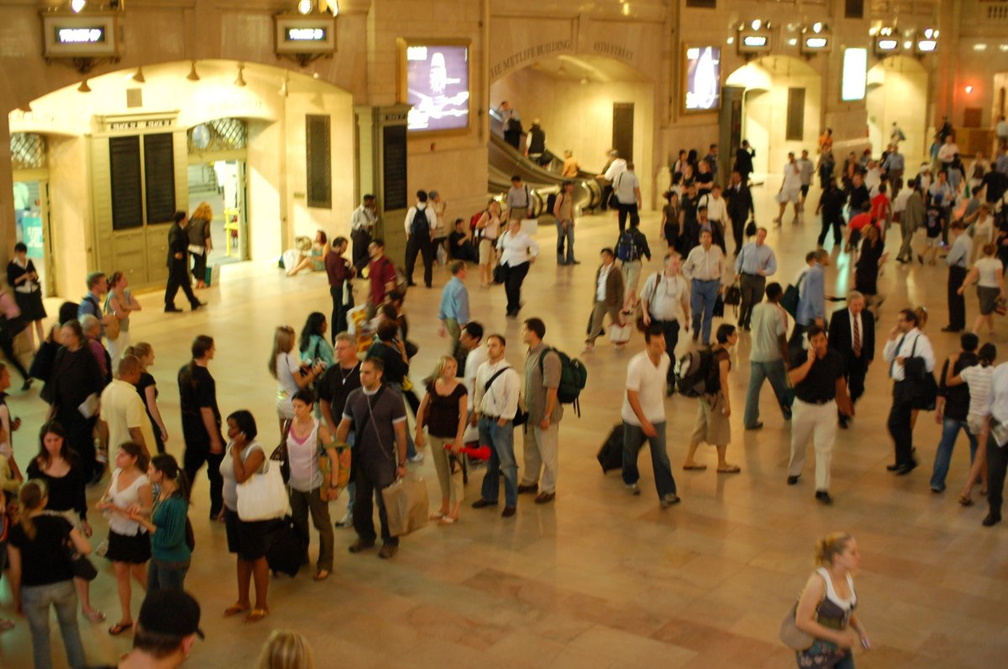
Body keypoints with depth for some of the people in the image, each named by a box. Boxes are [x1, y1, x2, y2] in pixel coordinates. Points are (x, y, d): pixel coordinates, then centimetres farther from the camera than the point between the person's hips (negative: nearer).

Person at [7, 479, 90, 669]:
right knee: (70, 629, 23)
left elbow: (15, 571, -8)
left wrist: (16, 597, 6)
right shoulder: (60, 522, -11)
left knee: (40, 637, 16)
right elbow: (85, 549, -13)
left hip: (33, 591, -1)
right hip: (63, 586, 1)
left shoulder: (16, 531, -13)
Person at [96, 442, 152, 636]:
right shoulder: (116, 473, -2)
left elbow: (149, 510, -19)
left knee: (138, 572, 11)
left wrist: (121, 510, -28)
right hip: (117, 530, 6)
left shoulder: (142, 482, -22)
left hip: (135, 533, -6)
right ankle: (126, 618, 22)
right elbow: (107, 495, 12)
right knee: (120, 572, 11)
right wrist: (103, 503, -12)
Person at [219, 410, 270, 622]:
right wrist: (224, 506, 16)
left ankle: (261, 606, 18)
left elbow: (241, 476, -35)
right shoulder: (232, 445, 3)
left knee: (256, 557, 5)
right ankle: (243, 601, 33)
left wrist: (236, 451, -28)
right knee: (241, 555, 19)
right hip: (233, 509, 8)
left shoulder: (255, 450, -21)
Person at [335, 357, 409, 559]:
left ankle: (390, 542, 20)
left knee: (385, 502, 3)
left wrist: (401, 463, -8)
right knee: (360, 500, 14)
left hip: (384, 460, -4)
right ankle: (365, 536, 33)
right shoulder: (354, 397, 2)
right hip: (360, 459, 4)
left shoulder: (392, 399, -10)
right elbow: (344, 426, 9)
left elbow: (400, 433, -8)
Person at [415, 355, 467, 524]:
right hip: (435, 435, 4)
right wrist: (419, 432, 4)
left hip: (452, 436, -4)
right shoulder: (432, 385, 0)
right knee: (441, 471, 15)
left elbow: (463, 415, -11)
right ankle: (444, 506, 28)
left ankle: (455, 511, 9)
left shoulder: (460, 389, -11)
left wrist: (458, 439, -15)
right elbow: (422, 409, 7)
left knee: (455, 472, 1)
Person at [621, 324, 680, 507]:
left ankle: (666, 494, -3)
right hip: (635, 417, -4)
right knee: (631, 451, 18)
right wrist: (644, 422, -28)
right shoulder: (637, 364, -28)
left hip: (657, 416, 4)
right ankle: (630, 480, 44)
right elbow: (631, 395, -27)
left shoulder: (666, 359, -8)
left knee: (661, 456, -4)